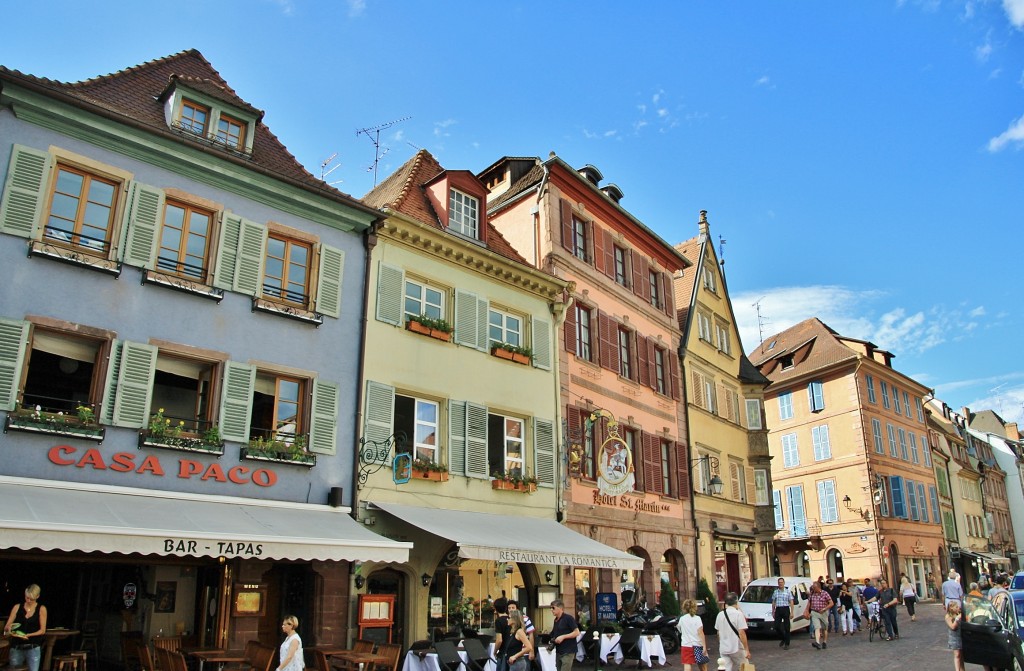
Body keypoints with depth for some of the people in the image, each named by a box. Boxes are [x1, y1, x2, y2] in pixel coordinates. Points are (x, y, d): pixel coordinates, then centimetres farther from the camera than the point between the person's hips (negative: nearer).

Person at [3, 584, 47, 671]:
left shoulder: (41, 609, 1)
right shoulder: (17, 607, 6)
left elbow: (42, 630, -1)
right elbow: (6, 627, 6)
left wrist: (28, 635, -17)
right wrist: (8, 628, -17)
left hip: (33, 648, -2)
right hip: (16, 648, 2)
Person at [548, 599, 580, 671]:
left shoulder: (568, 618, -11)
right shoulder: (556, 620, 13)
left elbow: (577, 632, -13)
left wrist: (563, 637, -20)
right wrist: (552, 640, 4)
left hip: (568, 652, -8)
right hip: (558, 652, 8)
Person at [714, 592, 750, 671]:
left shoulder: (720, 614, 4)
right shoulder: (738, 614, -13)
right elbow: (741, 633, -17)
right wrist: (747, 650, -12)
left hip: (723, 649, 5)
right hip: (737, 649, -5)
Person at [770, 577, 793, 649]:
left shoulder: (788, 592, 2)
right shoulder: (775, 592, 10)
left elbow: (791, 602, -2)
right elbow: (773, 602, 14)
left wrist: (791, 612, -10)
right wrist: (773, 612, 11)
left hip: (785, 609, -3)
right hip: (778, 610, 3)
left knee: (786, 627, 0)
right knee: (777, 626, -1)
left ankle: (787, 644, 8)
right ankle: (784, 638, 24)